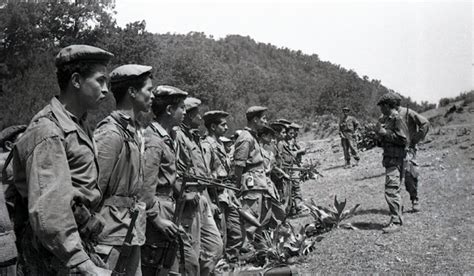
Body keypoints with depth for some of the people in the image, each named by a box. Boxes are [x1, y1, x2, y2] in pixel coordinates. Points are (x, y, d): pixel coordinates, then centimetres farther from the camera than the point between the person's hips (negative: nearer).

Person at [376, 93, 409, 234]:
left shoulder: (397, 118, -14)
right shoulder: (385, 119, 14)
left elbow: (403, 139, -20)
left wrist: (384, 132, -18)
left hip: (395, 159, -10)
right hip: (389, 158, 10)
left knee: (391, 190, -12)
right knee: (394, 190, 15)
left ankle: (396, 222, -8)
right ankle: (397, 217, 24)